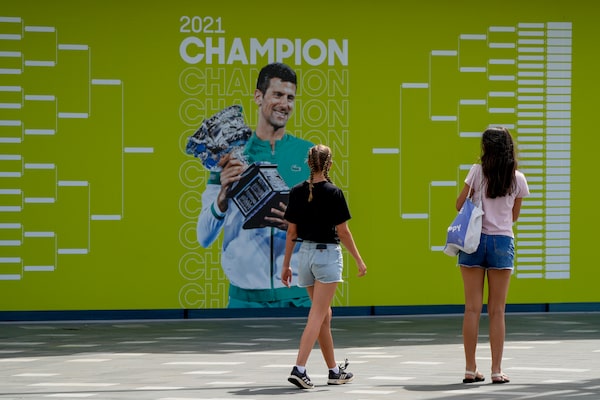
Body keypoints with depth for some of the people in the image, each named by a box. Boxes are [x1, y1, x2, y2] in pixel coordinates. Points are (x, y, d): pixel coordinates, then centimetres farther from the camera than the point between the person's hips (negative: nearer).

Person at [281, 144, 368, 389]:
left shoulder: (297, 192, 1)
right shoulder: (333, 193, -12)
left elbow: (291, 232, 5)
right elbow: (343, 232, -8)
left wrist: (286, 265, 12)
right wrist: (359, 260, 2)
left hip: (305, 253, 5)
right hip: (327, 254, -5)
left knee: (324, 315, 16)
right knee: (317, 316, -6)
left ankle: (334, 371, 23)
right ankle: (299, 368, -18)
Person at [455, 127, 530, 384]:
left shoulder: (477, 172, -5)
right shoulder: (518, 179, 1)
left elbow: (460, 204, 1)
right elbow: (514, 215, 11)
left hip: (474, 239, -1)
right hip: (502, 242, 1)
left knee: (472, 308, 3)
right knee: (497, 311, 4)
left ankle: (470, 370, 4)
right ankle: (496, 370, 3)